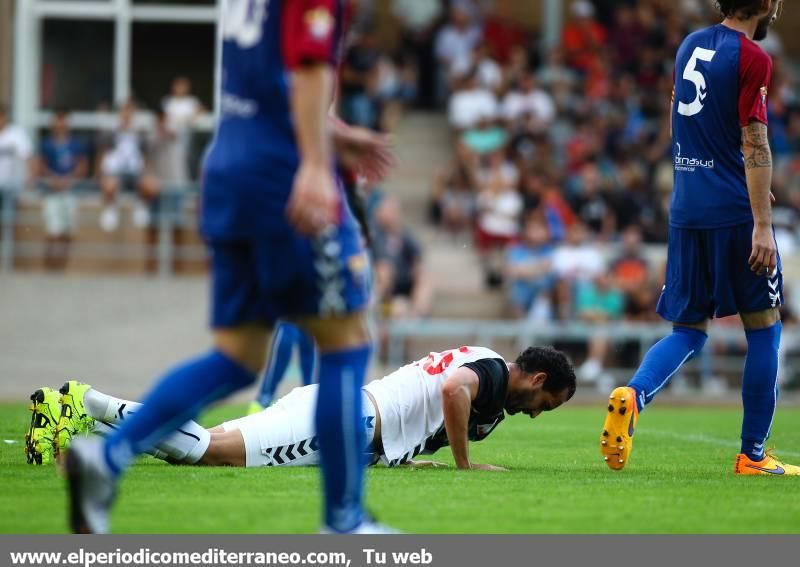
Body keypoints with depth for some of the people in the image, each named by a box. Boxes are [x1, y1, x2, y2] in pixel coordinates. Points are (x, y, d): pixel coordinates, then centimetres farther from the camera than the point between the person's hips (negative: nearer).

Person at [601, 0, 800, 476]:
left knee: (689, 330, 12)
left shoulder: (691, 46, 13)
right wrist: (762, 226, -17)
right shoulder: (752, 58, -10)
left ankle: (633, 395, -17)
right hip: (735, 211, -7)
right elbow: (754, 144, -15)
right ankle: (753, 455, 7)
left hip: (687, 211, 7)